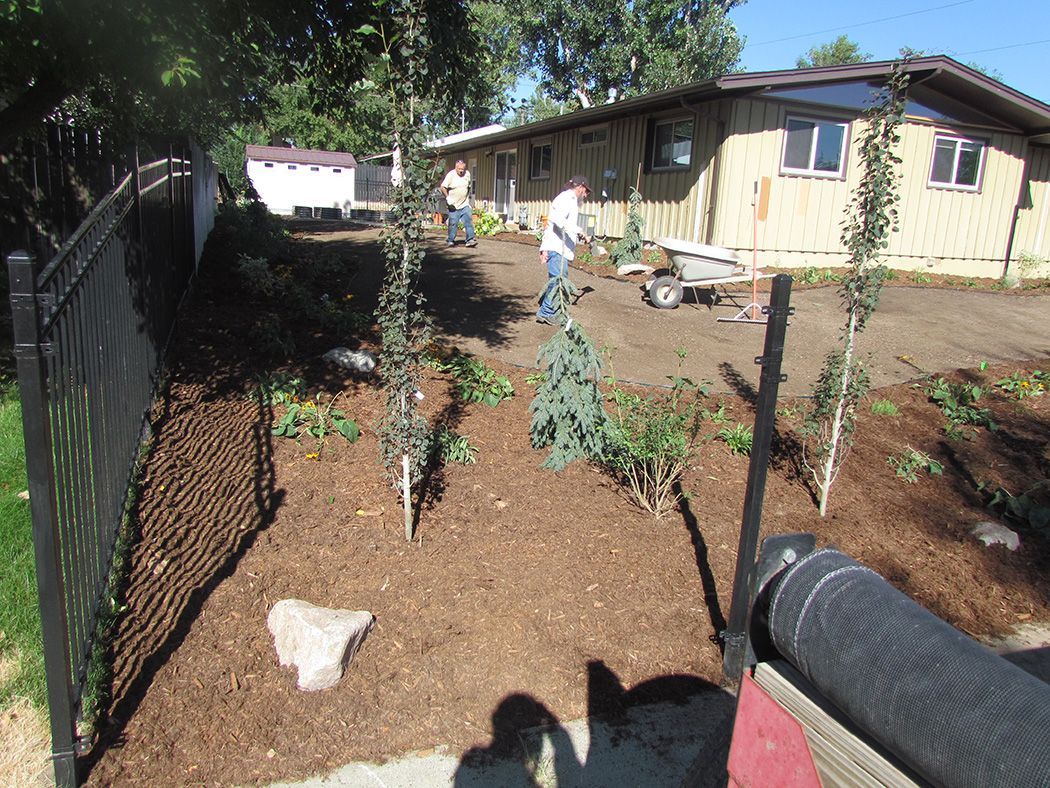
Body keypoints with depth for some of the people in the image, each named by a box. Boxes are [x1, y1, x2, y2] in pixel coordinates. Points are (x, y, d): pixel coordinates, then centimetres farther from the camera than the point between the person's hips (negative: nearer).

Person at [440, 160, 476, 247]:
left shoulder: (467, 174, 6)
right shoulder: (451, 175, -9)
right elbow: (442, 187, -10)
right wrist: (448, 199, -13)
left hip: (465, 205, 4)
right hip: (454, 205, -4)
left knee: (468, 222, -7)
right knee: (453, 223, -1)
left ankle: (470, 240, -8)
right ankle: (451, 241, 10)